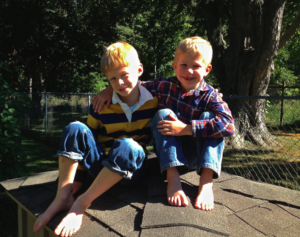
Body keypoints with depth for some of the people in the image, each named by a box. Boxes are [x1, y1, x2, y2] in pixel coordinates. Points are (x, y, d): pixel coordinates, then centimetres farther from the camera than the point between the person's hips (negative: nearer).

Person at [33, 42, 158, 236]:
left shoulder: (154, 102, -4)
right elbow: (86, 140, 2)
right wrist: (78, 178, 0)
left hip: (134, 167, -2)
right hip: (102, 165, 2)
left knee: (127, 146, -38)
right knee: (75, 129, -22)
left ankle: (82, 203, -30)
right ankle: (63, 197, -25)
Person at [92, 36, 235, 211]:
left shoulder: (210, 96, -12)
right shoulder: (164, 86, -2)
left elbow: (229, 125, -30)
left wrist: (186, 129, -34)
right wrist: (109, 90, -6)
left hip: (197, 156, -1)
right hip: (169, 153, 2)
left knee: (209, 117, -24)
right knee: (162, 114, -22)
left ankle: (206, 182, -34)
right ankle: (173, 178, -33)